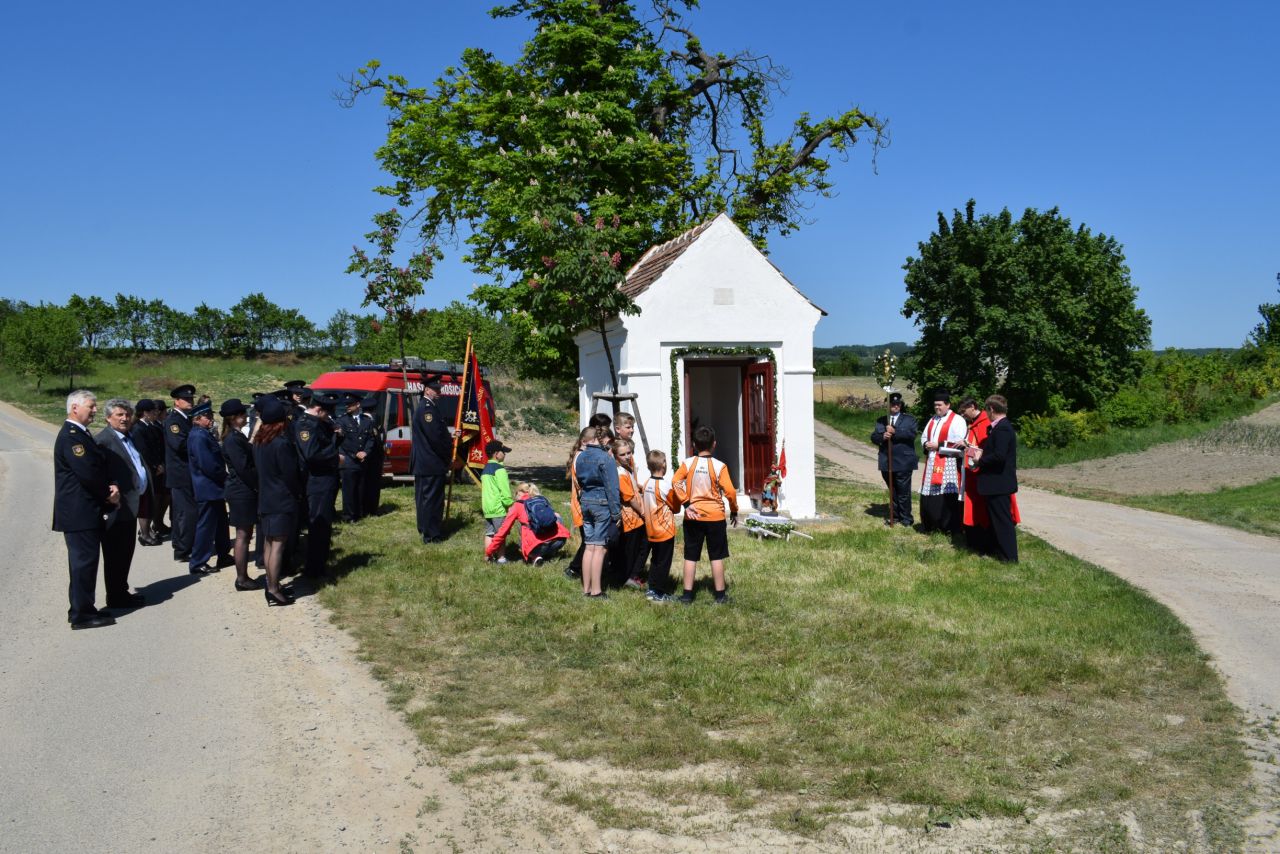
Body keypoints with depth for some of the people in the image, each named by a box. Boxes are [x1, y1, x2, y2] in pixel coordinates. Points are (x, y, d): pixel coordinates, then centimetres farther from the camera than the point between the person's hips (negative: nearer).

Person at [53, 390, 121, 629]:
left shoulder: (79, 434, 16)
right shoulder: (71, 436, -17)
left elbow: (97, 468, 16)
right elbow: (87, 473, -23)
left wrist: (109, 488, -2)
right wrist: (109, 493, -8)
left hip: (84, 511, 10)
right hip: (79, 512, -10)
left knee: (84, 561, 16)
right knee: (84, 560, -4)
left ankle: (81, 609, 24)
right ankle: (82, 614, 2)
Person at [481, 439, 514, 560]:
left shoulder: (485, 469, 15)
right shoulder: (499, 469, -12)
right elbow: (504, 490, -16)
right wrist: (510, 504, -10)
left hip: (486, 507, 8)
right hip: (499, 507, -8)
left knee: (489, 533, 10)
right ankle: (501, 558, -1)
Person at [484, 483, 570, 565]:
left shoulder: (517, 505, 18)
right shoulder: (543, 499, 26)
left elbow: (503, 531, 19)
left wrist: (488, 552, 29)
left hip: (538, 545, -2)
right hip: (558, 540, 2)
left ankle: (535, 557, 3)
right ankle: (550, 555, 19)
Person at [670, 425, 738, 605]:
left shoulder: (688, 463, -3)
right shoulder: (719, 466, -8)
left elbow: (676, 482, -14)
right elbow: (730, 491, -11)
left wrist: (685, 504, -8)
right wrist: (734, 511, 3)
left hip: (693, 516, 2)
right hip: (715, 516, -2)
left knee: (691, 556, 9)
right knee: (717, 556, 7)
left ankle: (687, 594, 12)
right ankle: (720, 594, 12)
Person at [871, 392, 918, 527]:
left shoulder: (909, 419, 5)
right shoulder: (881, 420, 14)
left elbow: (912, 434, -11)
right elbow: (873, 437, 5)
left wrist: (895, 432, -19)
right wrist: (882, 437, -16)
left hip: (903, 462, -3)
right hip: (886, 462, 3)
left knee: (903, 492, -2)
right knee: (892, 491, 12)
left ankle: (905, 518, 7)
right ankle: (895, 516, 22)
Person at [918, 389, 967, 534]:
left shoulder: (957, 421, -8)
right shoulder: (932, 420, 16)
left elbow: (960, 444, -16)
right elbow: (923, 437, 23)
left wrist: (938, 446, -16)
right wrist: (926, 444, -1)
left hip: (948, 464, -7)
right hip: (932, 463, 7)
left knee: (946, 496, -6)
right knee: (929, 494, 8)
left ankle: (950, 527, 3)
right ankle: (929, 524, 21)